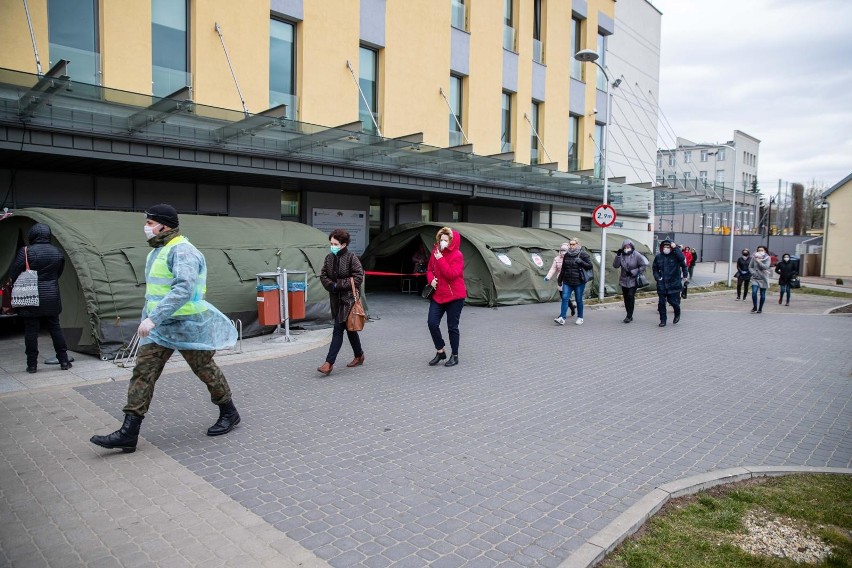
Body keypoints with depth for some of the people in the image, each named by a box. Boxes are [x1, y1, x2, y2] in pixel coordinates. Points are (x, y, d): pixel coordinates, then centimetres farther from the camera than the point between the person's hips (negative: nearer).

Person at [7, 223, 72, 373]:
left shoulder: (26, 252, -11)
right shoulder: (57, 253, 2)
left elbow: (13, 274, -7)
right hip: (51, 298, 4)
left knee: (31, 331, 4)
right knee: (55, 329, 11)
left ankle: (32, 364, 8)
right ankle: (64, 361, 13)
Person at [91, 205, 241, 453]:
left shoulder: (182, 251, -18)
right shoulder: (157, 251, 13)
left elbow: (183, 289, -32)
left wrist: (153, 317, -36)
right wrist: (147, 319, 22)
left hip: (187, 325, -9)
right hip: (160, 326, 9)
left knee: (206, 370, 6)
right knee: (143, 373, 1)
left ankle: (229, 414, 26)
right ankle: (128, 434, 3)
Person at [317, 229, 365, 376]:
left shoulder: (351, 257, -11)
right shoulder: (329, 257, 6)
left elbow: (358, 277, -15)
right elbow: (323, 275, 10)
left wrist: (338, 285, -15)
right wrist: (331, 286, -10)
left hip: (348, 298, -7)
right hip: (336, 298, 7)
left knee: (338, 329, -11)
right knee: (349, 328, 17)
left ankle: (329, 363, -11)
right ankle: (359, 356, 33)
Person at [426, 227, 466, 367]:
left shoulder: (457, 255, -11)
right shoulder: (436, 252, 6)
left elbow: (451, 274, -23)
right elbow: (429, 270, 16)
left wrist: (440, 259, -21)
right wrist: (431, 279, -5)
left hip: (455, 297, -5)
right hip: (437, 295, 5)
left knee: (452, 327, 3)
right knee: (432, 323, -4)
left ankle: (454, 356, 20)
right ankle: (440, 352, 15)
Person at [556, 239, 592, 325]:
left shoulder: (583, 254, -4)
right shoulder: (567, 255, 11)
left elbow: (590, 265, -5)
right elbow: (563, 269, 18)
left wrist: (581, 262, -20)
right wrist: (560, 280, 19)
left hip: (579, 282, -4)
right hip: (567, 281, 4)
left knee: (579, 300, 5)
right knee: (564, 298, -6)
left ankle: (580, 318, 19)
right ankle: (562, 318, -7)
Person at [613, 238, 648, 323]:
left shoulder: (636, 255, -10)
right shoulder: (621, 255, -1)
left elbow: (644, 265, -10)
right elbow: (615, 265, -7)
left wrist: (633, 272, -14)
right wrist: (618, 255, -18)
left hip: (633, 280, -4)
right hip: (624, 280, 4)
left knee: (630, 296, -14)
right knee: (626, 298, 8)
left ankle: (629, 316, -7)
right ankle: (629, 315, 20)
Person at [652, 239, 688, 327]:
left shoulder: (675, 256, -4)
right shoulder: (658, 257, 6)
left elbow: (682, 260, -24)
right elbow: (655, 269, 16)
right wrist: (657, 277, 3)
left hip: (674, 284, -3)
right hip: (661, 284, 3)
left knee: (673, 301, -1)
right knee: (661, 303, 2)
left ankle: (677, 314, 31)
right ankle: (663, 320, 14)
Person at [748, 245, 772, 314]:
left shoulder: (767, 258, -4)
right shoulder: (754, 257, 1)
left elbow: (766, 267, -16)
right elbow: (750, 267, 6)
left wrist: (758, 261, -18)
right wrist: (753, 273, -9)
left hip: (763, 279, -1)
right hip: (755, 278, 1)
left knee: (762, 294, 6)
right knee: (754, 292, -14)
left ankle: (760, 309, 20)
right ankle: (754, 307, 3)